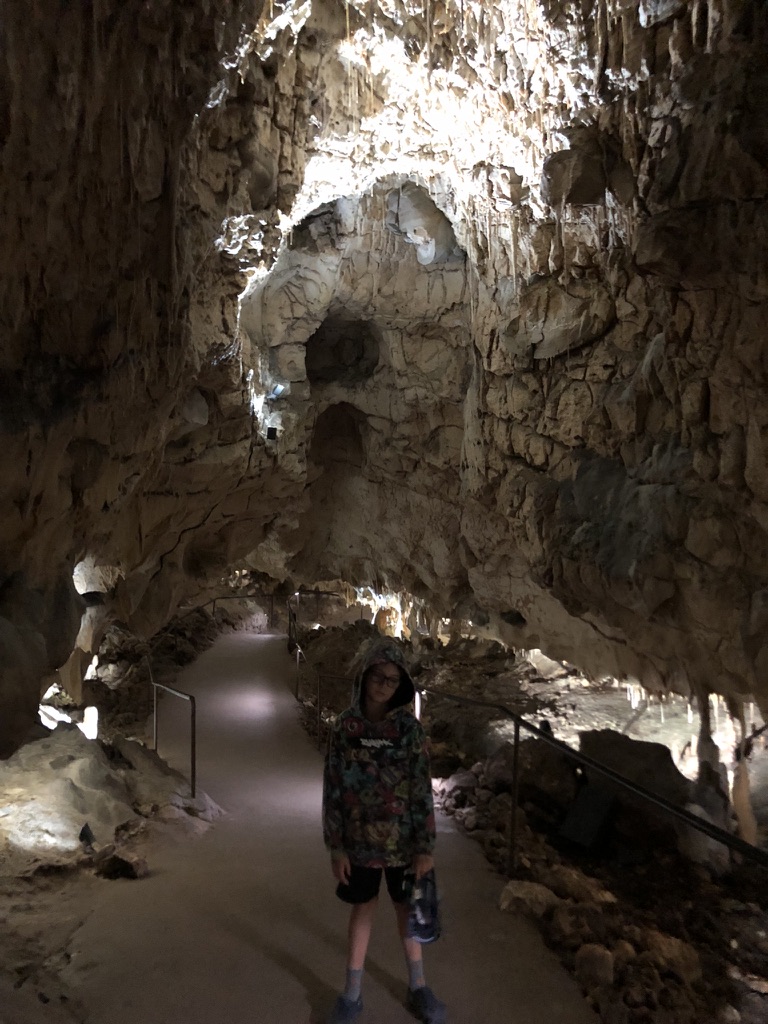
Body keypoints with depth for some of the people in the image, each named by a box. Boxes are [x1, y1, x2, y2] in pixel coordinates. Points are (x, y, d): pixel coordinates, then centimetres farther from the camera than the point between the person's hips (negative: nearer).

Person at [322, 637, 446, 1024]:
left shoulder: (409, 727, -11)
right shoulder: (345, 726, -9)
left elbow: (422, 789, -9)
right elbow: (333, 789, -5)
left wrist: (426, 846, -10)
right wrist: (335, 846, -5)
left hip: (402, 839, 0)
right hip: (360, 839, 0)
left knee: (407, 909, 16)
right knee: (363, 910, 15)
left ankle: (417, 987, 35)